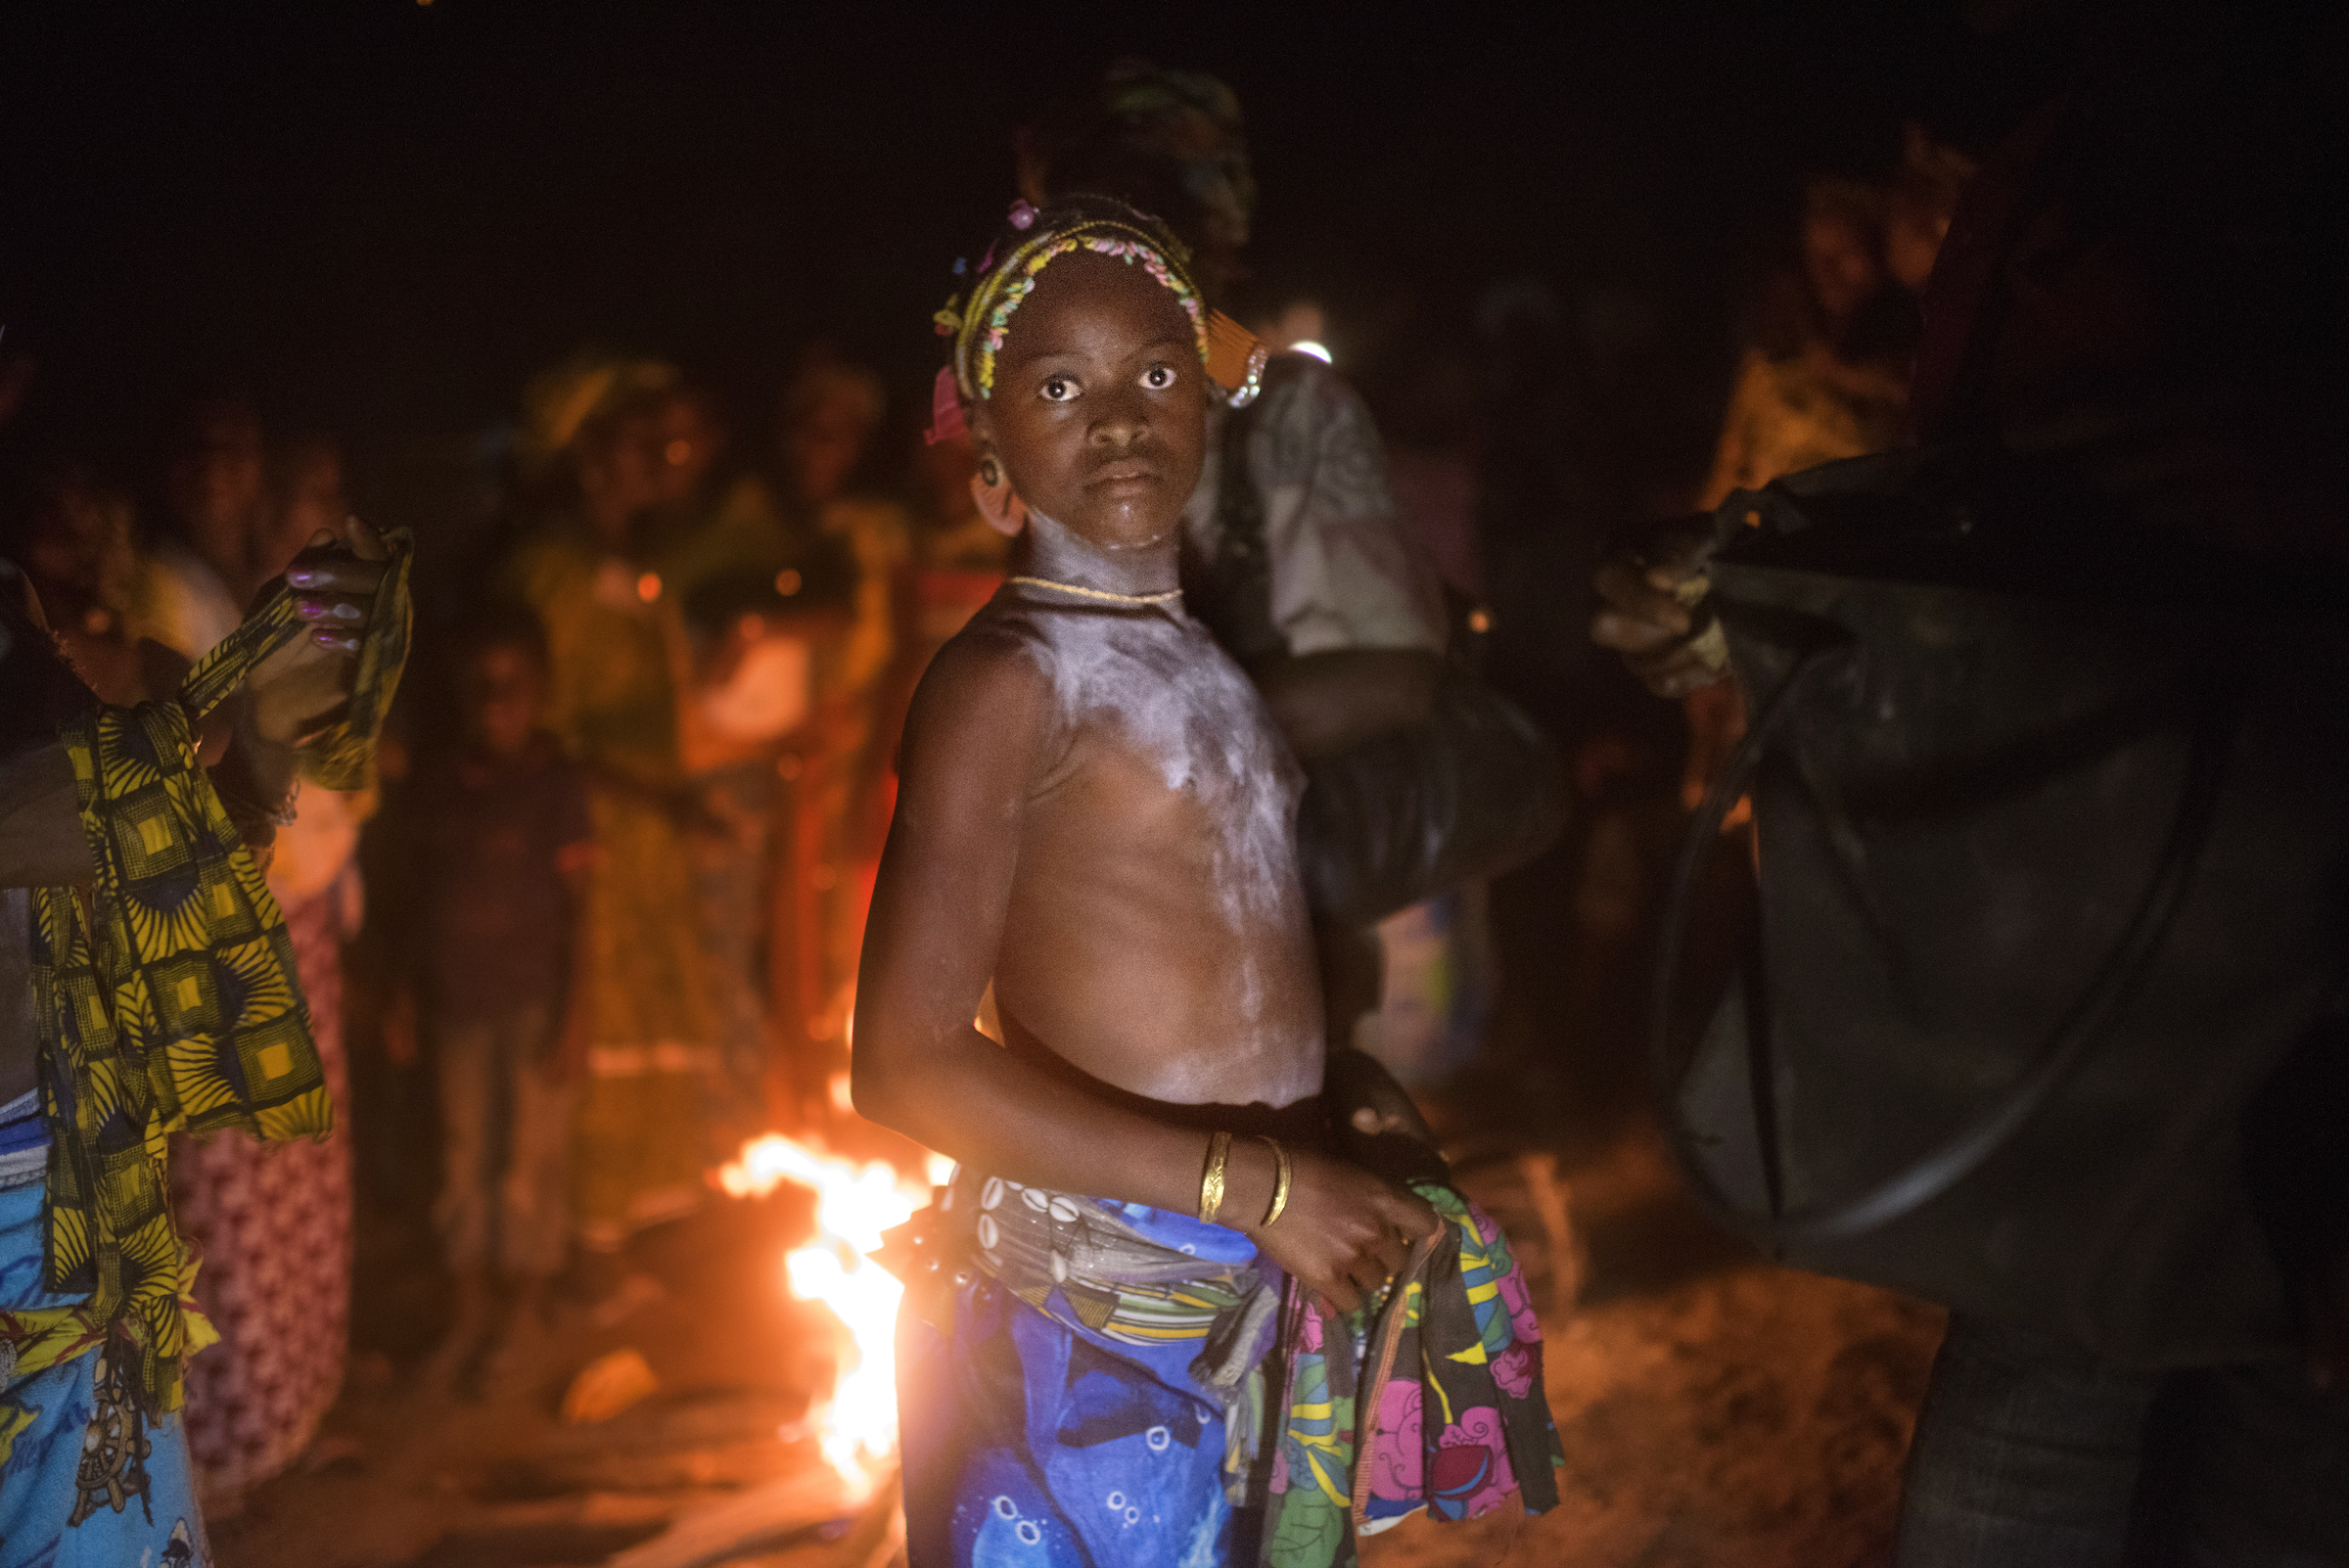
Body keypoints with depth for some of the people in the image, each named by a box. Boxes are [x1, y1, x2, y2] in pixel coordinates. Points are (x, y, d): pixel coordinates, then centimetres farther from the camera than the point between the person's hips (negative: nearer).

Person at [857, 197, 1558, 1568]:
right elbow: (907, 1065, -19)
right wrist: (1257, 1186, -19)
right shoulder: (1006, 677, -13)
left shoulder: (1196, 650, 12)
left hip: (1267, 1287, 7)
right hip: (1105, 1309, -7)